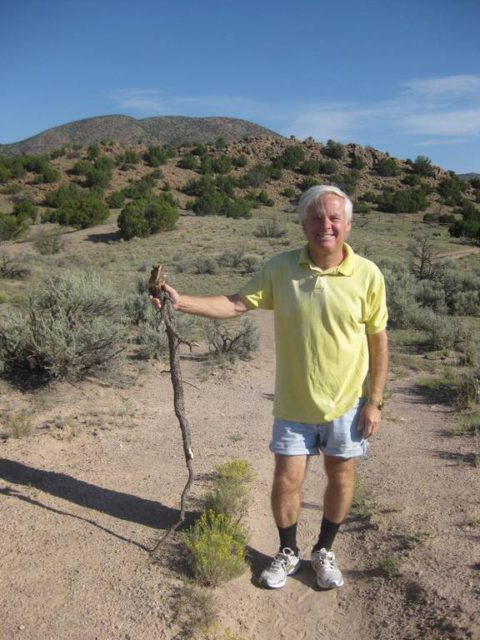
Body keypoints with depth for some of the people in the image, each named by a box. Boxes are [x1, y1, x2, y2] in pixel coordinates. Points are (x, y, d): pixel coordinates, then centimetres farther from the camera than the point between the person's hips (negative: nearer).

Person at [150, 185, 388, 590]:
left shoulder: (367, 275, -11)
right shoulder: (281, 268, -9)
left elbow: (378, 340, -5)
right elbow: (236, 305, -7)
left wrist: (375, 400, -5)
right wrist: (181, 302, -19)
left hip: (347, 402, 0)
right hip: (294, 402, 0)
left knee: (341, 477, 14)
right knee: (287, 478, 7)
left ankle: (324, 551, 40)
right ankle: (288, 553, 34)